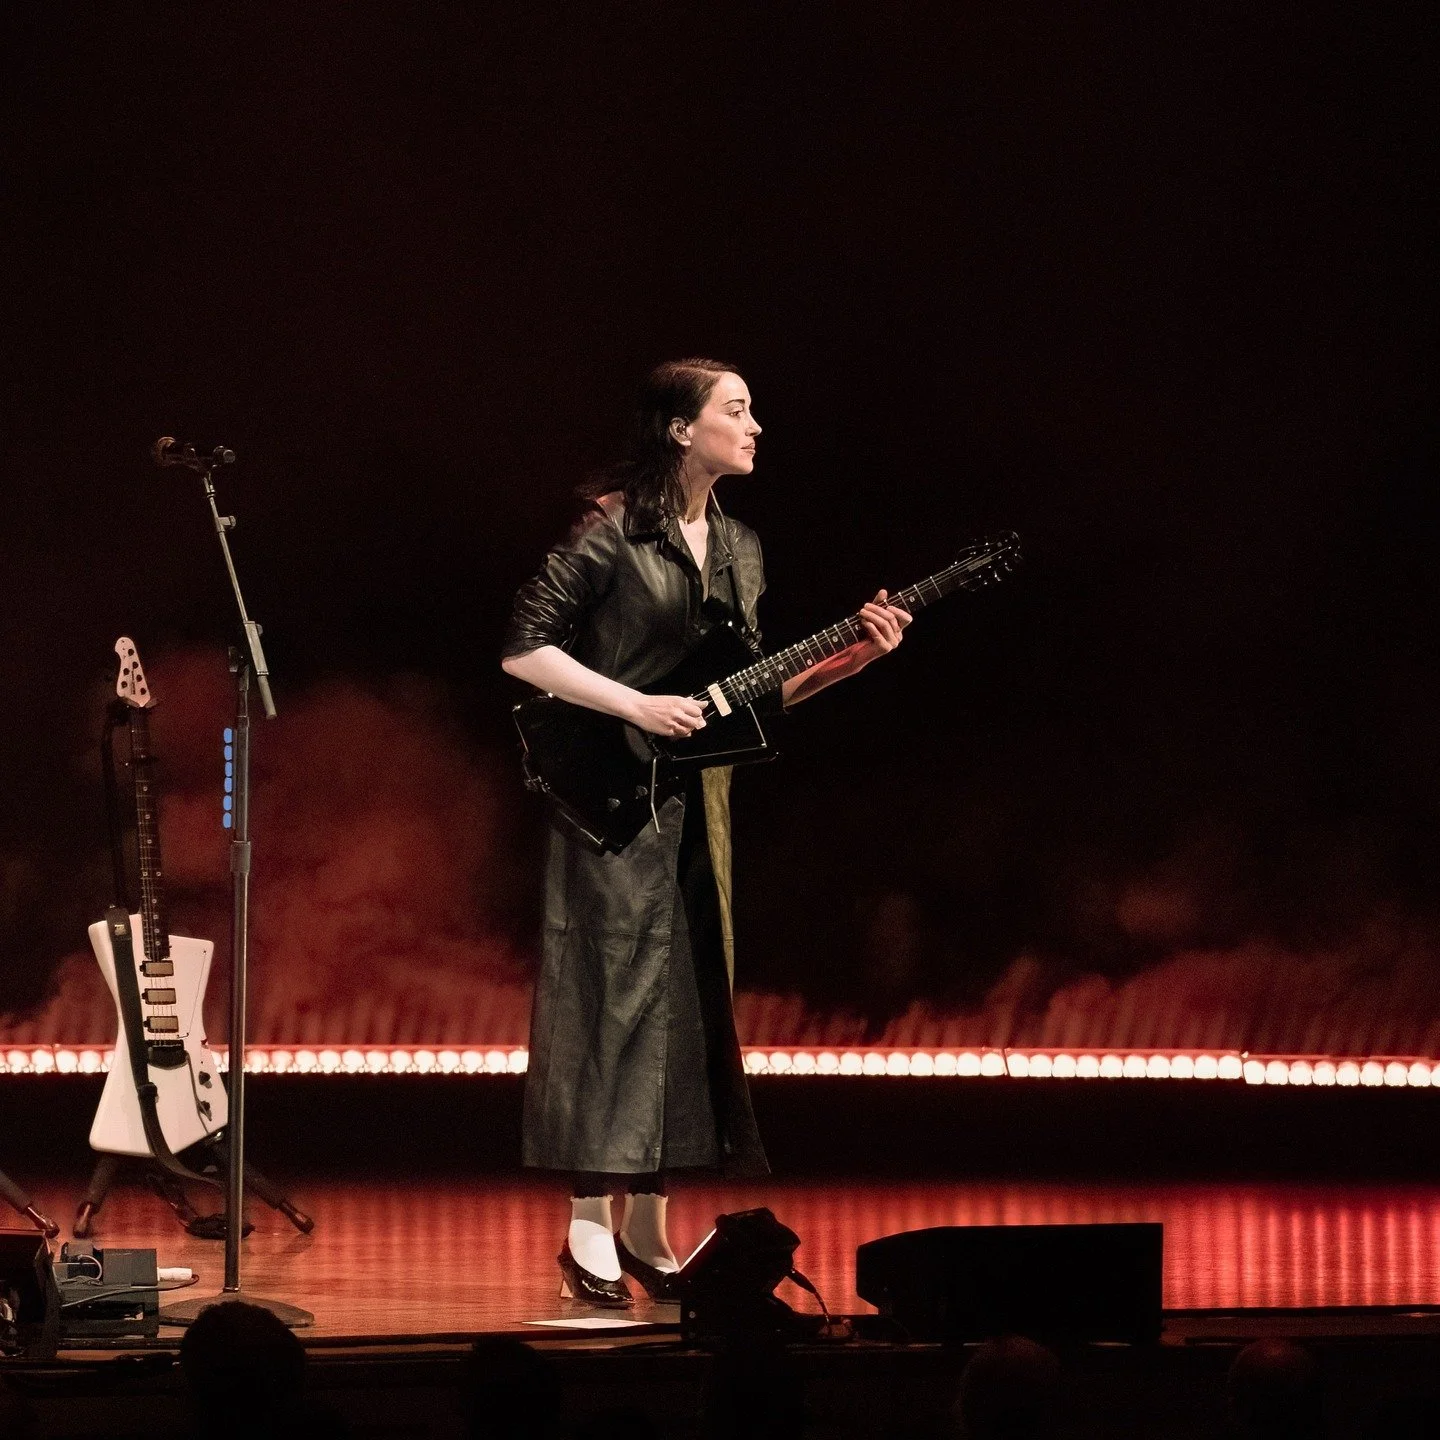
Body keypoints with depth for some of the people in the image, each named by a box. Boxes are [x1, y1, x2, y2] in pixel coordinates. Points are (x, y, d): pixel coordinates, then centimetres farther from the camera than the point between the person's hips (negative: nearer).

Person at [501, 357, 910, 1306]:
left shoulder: (739, 549, 13)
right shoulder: (611, 531, -8)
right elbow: (526, 650, -11)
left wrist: (853, 658, 3)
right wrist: (636, 708, -18)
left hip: (696, 802, 7)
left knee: (684, 1004, 7)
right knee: (612, 996, -7)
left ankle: (648, 1228, 13)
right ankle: (590, 1232, -2)